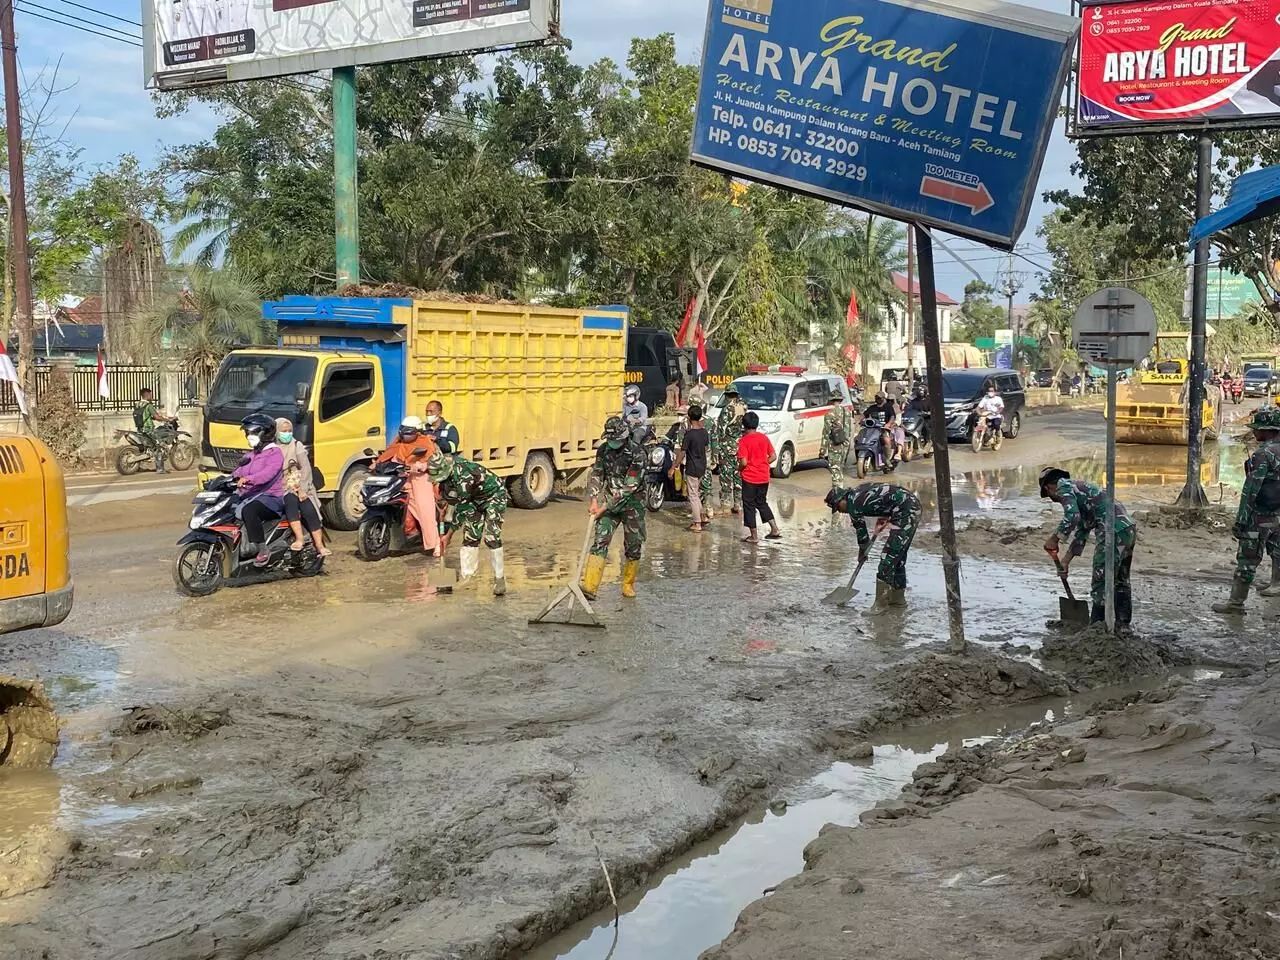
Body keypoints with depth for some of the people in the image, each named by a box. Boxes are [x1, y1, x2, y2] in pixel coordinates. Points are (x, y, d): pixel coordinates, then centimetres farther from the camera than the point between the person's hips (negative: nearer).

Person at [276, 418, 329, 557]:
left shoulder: (297, 446, 5)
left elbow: (306, 468, -2)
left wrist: (302, 489, -12)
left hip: (301, 485, 0)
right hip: (283, 488, 0)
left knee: (308, 509, -21)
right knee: (291, 500, -31)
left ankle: (319, 545, -21)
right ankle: (299, 538, -35)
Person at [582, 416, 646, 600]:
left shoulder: (637, 453, -18)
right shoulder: (603, 450, -1)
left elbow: (629, 486, -22)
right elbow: (596, 476, 5)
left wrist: (605, 506, -22)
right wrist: (594, 500, -12)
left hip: (631, 504, -3)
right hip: (608, 503, 3)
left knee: (634, 546, 5)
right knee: (600, 541, -11)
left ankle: (628, 584, 25)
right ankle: (590, 586, -19)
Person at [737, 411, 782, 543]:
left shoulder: (744, 440, -14)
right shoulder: (764, 438, 2)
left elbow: (743, 462, -19)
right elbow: (773, 456, 3)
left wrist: (739, 468, 1)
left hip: (749, 478, -5)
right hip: (764, 477, 5)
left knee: (749, 505, 6)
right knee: (762, 503, 21)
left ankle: (754, 536, 10)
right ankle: (775, 530, 16)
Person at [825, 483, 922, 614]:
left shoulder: (853, 505, -9)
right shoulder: (857, 491, 15)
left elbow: (862, 533, 3)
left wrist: (862, 554, 21)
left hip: (906, 512, -10)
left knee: (889, 555, -9)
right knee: (898, 554, 18)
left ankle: (881, 604, -7)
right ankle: (897, 598, 27)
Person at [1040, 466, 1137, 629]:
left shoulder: (1063, 486, -1)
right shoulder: (1079, 488, 27)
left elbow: (1072, 517, -19)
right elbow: (1081, 531, 27)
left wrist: (1054, 539, -7)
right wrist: (1066, 560, 25)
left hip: (1113, 533, -10)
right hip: (1129, 529, 10)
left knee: (1101, 583, -1)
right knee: (1121, 581, 20)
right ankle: (1123, 624, 29)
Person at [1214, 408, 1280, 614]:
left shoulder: (1263, 454, -21)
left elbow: (1251, 490, -23)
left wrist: (1241, 520, -20)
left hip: (1261, 515, -9)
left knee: (1247, 558, -4)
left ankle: (1236, 602, -1)